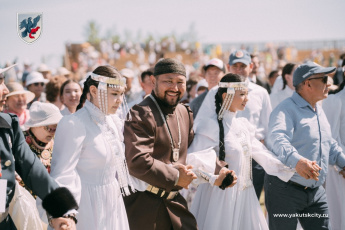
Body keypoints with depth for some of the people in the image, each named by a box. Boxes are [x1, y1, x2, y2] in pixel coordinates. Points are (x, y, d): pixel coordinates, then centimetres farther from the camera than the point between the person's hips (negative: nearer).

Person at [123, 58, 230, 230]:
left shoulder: (184, 113, 13)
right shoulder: (140, 114, -17)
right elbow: (138, 162, -27)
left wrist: (218, 171, 5)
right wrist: (176, 178, -18)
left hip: (174, 201, 8)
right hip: (144, 205, -8)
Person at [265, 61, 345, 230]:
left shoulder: (318, 110, 15)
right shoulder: (286, 109, -16)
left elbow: (329, 144, 30)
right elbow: (277, 139, -36)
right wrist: (297, 161, -52)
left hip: (316, 191, 8)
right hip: (285, 190, -8)